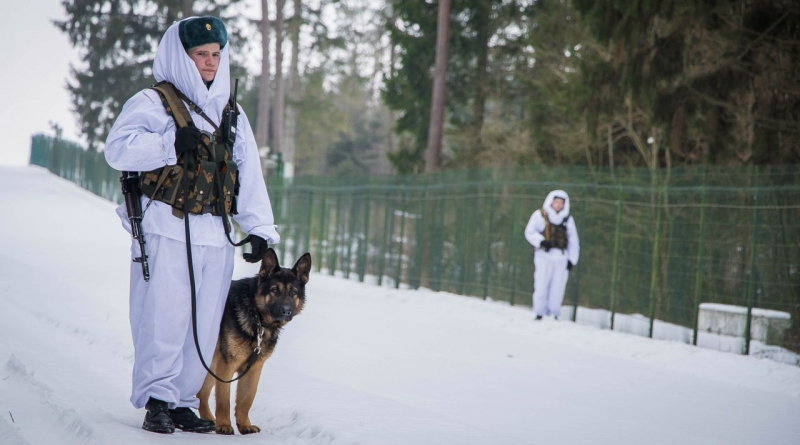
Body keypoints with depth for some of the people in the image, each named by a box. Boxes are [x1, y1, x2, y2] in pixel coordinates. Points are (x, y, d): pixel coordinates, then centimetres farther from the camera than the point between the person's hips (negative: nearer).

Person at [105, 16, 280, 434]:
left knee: (204, 324, 4)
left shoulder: (231, 113, 20)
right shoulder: (152, 103, 3)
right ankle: (157, 400, 2)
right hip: (166, 231, -5)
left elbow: (249, 174, 18)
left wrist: (259, 227, 10)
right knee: (164, 317, -8)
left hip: (215, 235, 5)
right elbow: (119, 149, -12)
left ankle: (183, 402, 11)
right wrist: (172, 143, -21)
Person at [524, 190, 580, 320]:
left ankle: (553, 314, 4)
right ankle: (540, 313, 0)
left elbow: (573, 241, 17)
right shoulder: (540, 215, 6)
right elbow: (530, 232, 0)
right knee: (541, 286, -5)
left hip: (562, 257, 3)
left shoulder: (568, 219, 16)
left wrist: (572, 259, 8)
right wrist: (541, 241, -17)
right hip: (544, 255, -3)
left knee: (557, 288, -1)